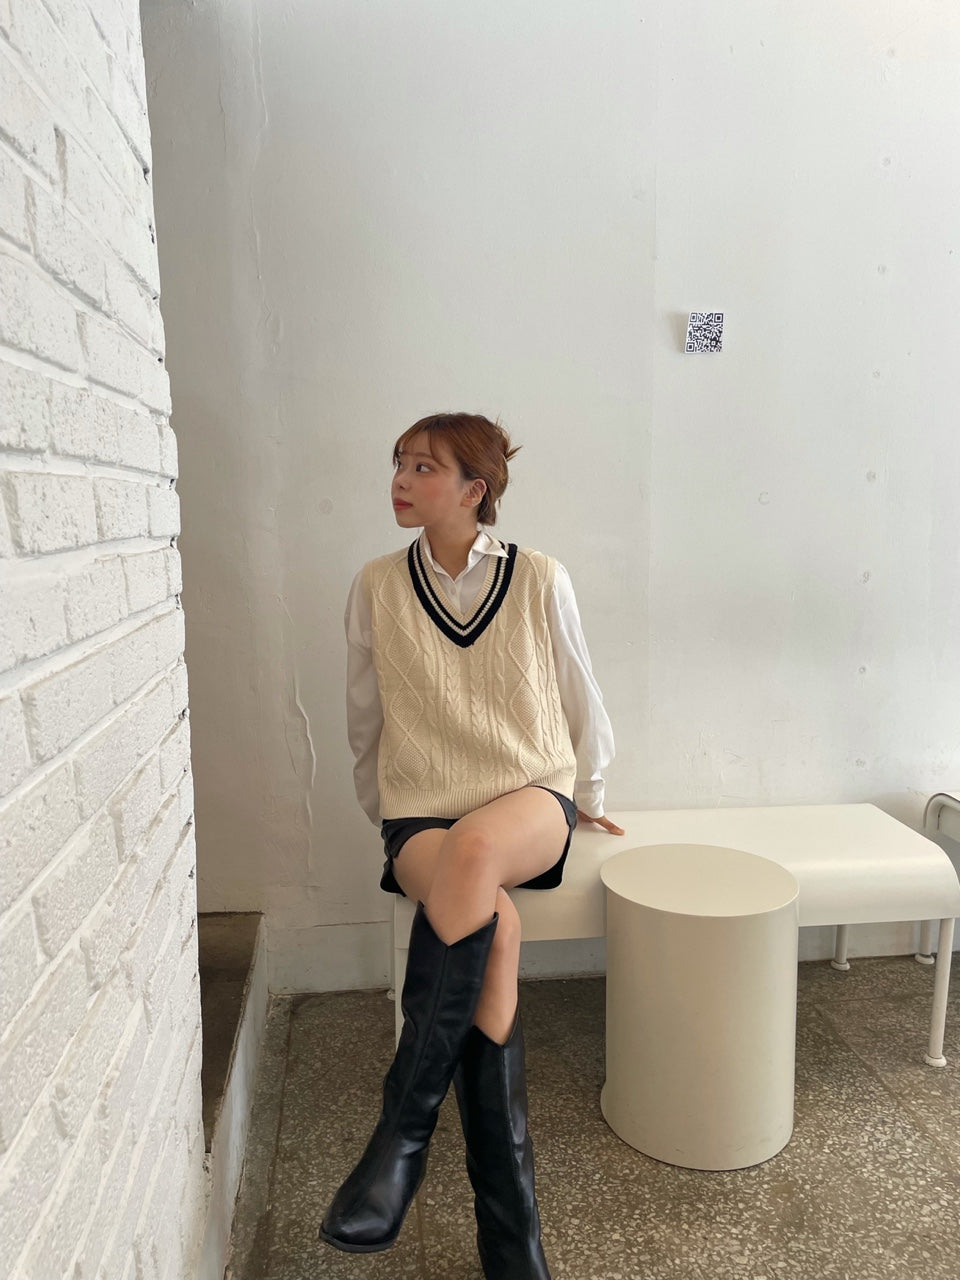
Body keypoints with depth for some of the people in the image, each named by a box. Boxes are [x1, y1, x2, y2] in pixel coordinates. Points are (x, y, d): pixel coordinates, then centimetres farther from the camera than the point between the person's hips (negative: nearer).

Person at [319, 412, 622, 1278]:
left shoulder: (540, 580, -1)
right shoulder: (377, 588, 1)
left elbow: (580, 697, 11)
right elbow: (366, 719, 13)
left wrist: (588, 798, 20)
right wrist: (385, 817, 18)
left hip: (531, 799, 0)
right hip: (421, 814, 1)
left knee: (474, 848, -37)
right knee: (492, 922, -32)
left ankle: (402, 1131, -24)